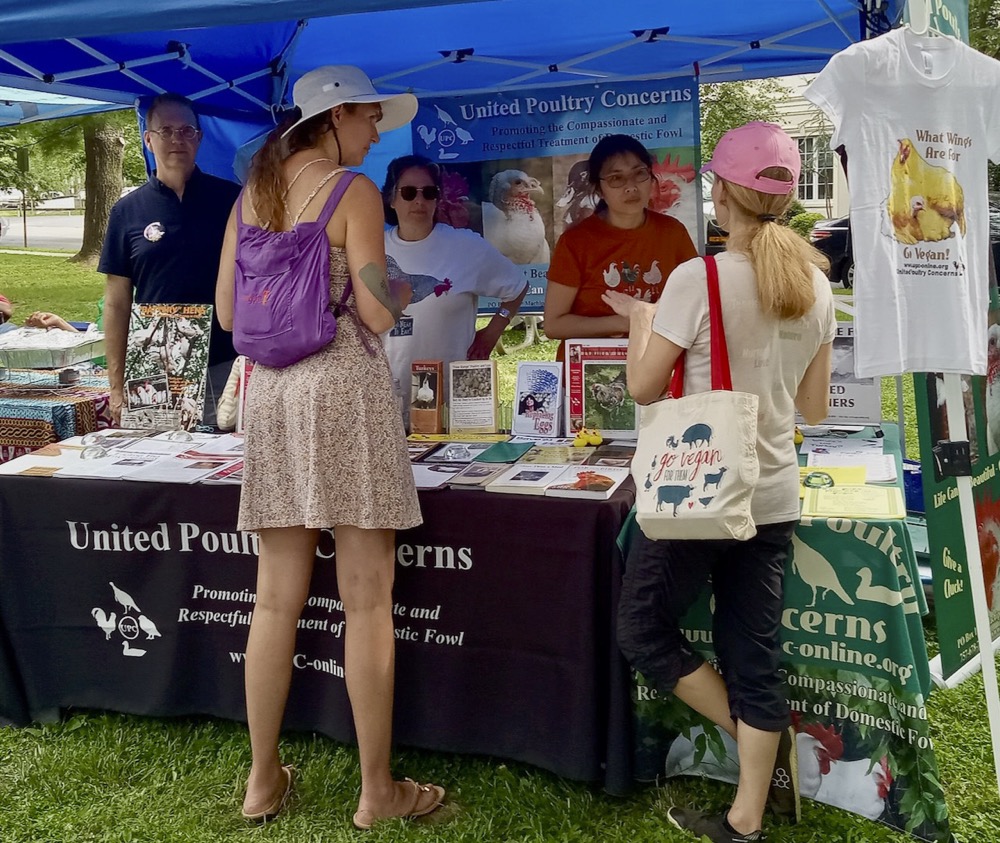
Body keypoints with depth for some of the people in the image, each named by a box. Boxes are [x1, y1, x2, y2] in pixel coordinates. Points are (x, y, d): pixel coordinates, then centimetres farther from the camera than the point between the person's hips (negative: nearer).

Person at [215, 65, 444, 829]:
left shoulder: (253, 192, 13)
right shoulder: (354, 191, -5)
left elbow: (229, 313, 13)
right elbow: (377, 314, -10)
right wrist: (407, 290, 10)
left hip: (271, 390, 6)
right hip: (345, 386, -6)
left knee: (277, 598, 11)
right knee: (367, 601, 0)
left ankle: (263, 780, 20)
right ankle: (377, 792, 10)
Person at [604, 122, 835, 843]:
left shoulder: (698, 279, -15)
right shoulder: (816, 286, 4)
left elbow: (644, 386, -8)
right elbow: (814, 408, 10)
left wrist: (638, 317, 8)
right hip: (774, 495, 6)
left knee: (644, 629, 13)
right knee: (754, 650, 11)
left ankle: (763, 738, 14)